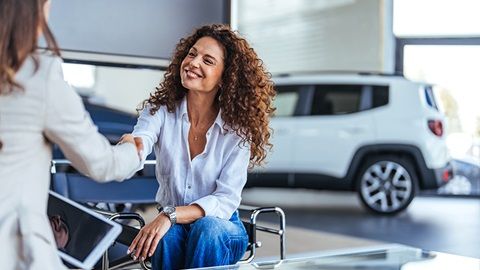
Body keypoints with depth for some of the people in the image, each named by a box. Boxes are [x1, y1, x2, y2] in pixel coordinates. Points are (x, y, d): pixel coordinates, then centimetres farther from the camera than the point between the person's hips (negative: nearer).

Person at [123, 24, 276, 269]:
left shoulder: (238, 129, -11)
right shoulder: (160, 109, -7)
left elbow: (226, 201, -16)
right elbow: (141, 141, -29)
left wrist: (171, 215, -31)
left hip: (221, 229, 0)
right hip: (170, 227, 1)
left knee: (206, 228, -35)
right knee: (168, 235, -34)